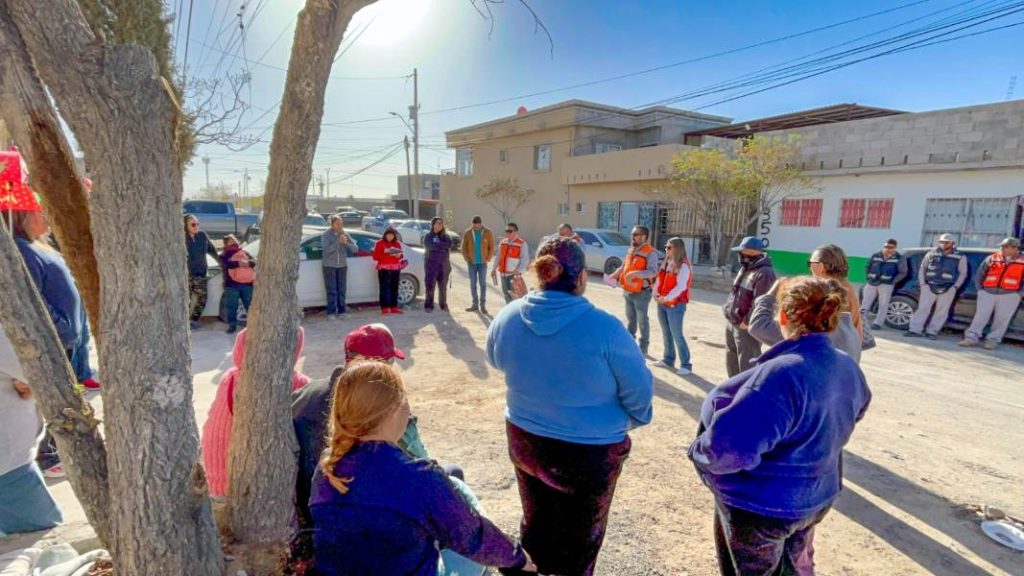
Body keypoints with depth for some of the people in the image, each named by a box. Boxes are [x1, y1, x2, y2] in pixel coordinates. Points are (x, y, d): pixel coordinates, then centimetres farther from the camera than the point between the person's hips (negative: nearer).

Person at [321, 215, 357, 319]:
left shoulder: (345, 235, 2)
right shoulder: (325, 235, -5)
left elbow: (355, 249, -2)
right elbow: (327, 249, -17)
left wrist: (346, 243, -20)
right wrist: (338, 242, -28)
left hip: (342, 266, 3)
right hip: (329, 266, -3)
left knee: (341, 290, 6)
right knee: (331, 291, -3)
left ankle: (341, 311, 14)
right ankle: (331, 312, 0)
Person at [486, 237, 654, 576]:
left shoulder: (507, 317, -12)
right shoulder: (604, 328, -25)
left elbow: (496, 360, 8)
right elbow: (639, 390, -14)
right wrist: (631, 421, 5)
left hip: (524, 441, 4)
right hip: (591, 450, -4)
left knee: (536, 523, 28)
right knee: (579, 538, 22)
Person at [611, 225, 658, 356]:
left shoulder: (650, 252, -15)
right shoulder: (630, 249, 9)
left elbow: (652, 272, -25)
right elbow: (624, 266, 19)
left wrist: (635, 273, -37)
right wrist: (614, 275, 5)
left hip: (641, 293, -7)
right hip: (628, 291, 7)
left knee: (642, 320, 4)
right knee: (630, 318, 20)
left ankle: (643, 347, 16)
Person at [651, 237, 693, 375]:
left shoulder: (683, 266, -12)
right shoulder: (665, 263, 11)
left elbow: (681, 287, -19)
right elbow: (659, 279, 13)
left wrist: (666, 298, -20)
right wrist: (655, 294, -2)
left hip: (675, 305, -8)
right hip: (662, 304, 8)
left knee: (677, 334, -6)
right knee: (666, 333, 15)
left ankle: (685, 364, 3)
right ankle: (668, 359, 28)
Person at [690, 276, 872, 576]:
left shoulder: (782, 374, -36)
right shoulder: (847, 368, -7)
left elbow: (730, 446, -39)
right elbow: (854, 410, 16)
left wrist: (700, 451, -19)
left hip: (762, 505, -7)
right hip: (815, 496, 7)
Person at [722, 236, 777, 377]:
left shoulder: (764, 273, -19)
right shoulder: (745, 269, 13)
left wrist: (747, 322, -21)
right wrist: (727, 310, 13)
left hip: (746, 328, -10)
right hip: (732, 324, 10)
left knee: (747, 365, -3)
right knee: (732, 362, 22)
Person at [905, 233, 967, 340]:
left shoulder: (960, 257, 5)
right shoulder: (932, 253, 8)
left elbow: (963, 273, 6)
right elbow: (922, 268, 11)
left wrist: (955, 287, -4)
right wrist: (922, 283, 2)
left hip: (948, 289, 0)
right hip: (929, 286, 0)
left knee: (941, 311, 1)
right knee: (923, 308, -4)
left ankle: (932, 332, 6)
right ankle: (915, 330, -5)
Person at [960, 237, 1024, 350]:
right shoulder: (992, 258, 6)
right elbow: (980, 273, 12)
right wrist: (980, 289, 6)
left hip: (1009, 295, -1)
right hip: (988, 293, 1)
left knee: (1001, 319, 2)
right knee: (980, 316, 0)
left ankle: (993, 340, 10)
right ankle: (971, 338, 2)